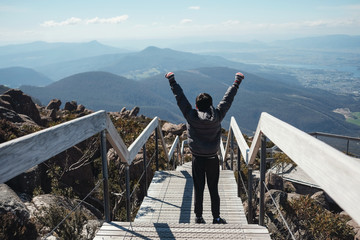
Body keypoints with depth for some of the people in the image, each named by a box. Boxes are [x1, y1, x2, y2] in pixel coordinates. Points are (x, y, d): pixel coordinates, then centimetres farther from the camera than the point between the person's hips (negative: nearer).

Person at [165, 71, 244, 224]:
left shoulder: (191, 116, -12)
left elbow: (180, 97, -6)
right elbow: (228, 98, 1)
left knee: (198, 189, 10)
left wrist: (172, 81, 3)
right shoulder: (217, 116, -10)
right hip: (213, 159, 1)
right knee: (213, 189, 11)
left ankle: (198, 217, 19)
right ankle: (216, 218, 20)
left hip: (197, 159, 0)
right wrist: (237, 82, 12)